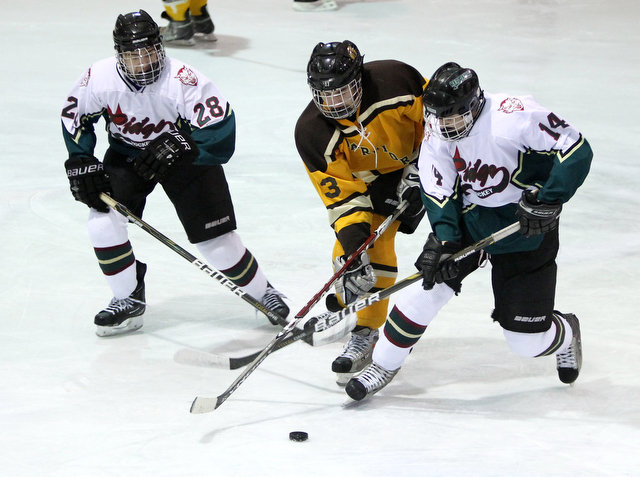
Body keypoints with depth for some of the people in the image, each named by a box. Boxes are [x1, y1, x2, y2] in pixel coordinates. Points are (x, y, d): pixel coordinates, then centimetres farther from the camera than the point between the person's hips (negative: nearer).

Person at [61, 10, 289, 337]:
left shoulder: (184, 81, -34)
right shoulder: (100, 78, -24)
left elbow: (221, 128, -35)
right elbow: (74, 115, -3)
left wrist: (178, 144, -46)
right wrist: (81, 162, -8)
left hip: (185, 156, -3)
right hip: (127, 154, 3)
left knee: (215, 237, -4)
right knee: (103, 221, -15)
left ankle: (261, 291, 21)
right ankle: (129, 300, 4)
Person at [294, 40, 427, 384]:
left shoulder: (394, 80, -31)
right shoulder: (311, 133, -24)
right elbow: (343, 195, -22)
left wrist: (420, 168, -23)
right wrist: (354, 246, -33)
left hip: (425, 160, -1)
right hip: (371, 180, 1)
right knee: (368, 248, -13)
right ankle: (363, 332, 5)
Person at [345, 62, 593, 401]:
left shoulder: (513, 115, -29)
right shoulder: (437, 134, -9)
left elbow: (576, 150, -26)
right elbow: (439, 191, -6)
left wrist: (547, 200, -28)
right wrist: (443, 238, -22)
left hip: (527, 225, -4)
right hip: (470, 219, 4)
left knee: (525, 340, -2)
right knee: (429, 281, -14)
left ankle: (565, 335, 36)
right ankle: (384, 364, 6)